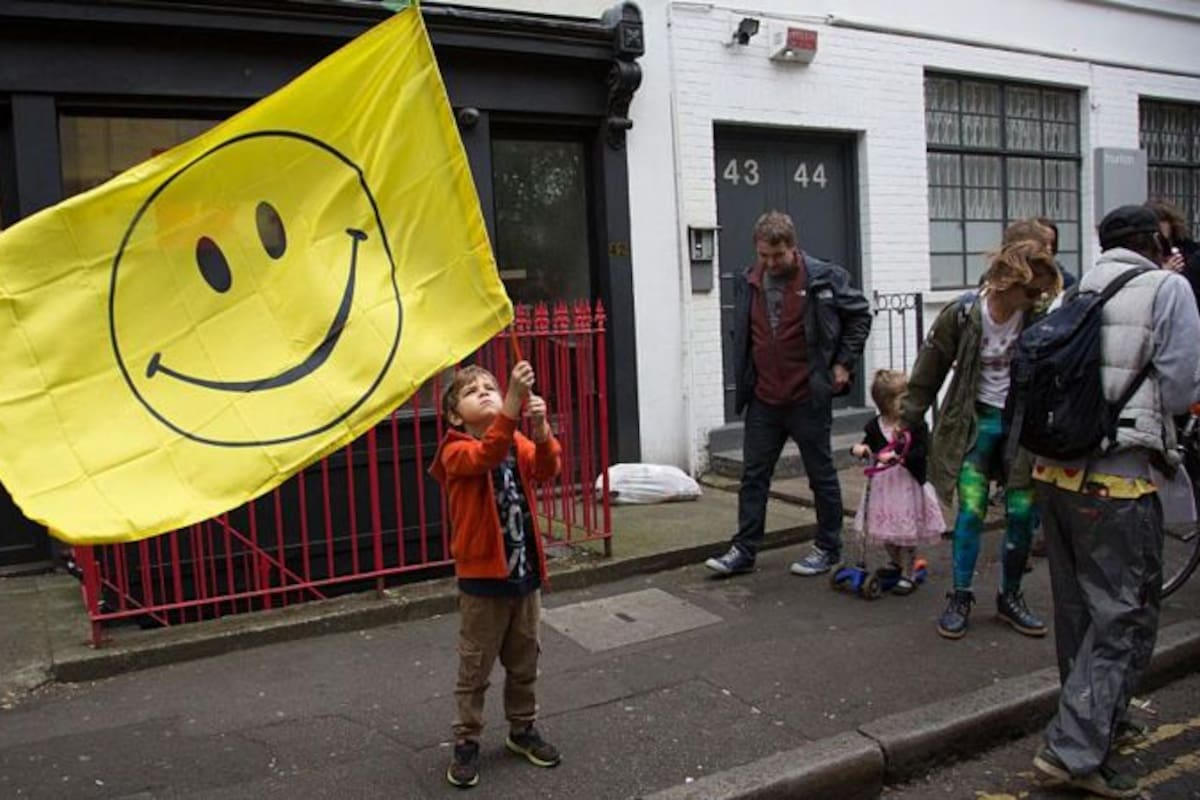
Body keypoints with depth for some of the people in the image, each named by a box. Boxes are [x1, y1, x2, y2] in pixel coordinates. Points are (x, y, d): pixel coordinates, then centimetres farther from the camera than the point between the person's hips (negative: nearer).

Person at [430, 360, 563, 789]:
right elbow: (487, 454, -35)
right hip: (481, 579, -5)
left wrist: (540, 427, -37)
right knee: (475, 669, 8)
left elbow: (547, 468, -17)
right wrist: (515, 399, -47)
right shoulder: (456, 452, -12)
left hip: (525, 573, 5)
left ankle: (522, 729, 38)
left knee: (524, 663, 19)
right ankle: (466, 742, 25)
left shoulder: (519, 444, 3)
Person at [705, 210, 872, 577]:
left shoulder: (823, 278, -9)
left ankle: (828, 549, 23)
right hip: (763, 399, 4)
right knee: (753, 475, 7)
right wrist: (744, 381, 12)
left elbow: (860, 314, 2)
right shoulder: (746, 283, 4)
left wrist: (844, 362, -3)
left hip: (809, 398, -4)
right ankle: (744, 550, 16)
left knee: (821, 475, 9)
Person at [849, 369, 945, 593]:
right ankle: (896, 564, 41)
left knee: (907, 534, 3)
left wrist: (897, 457, -34)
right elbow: (868, 445, 11)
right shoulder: (876, 426, -1)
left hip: (907, 485, -4)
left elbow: (920, 452, -20)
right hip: (883, 485, 4)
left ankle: (908, 575, 19)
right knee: (886, 531, 16)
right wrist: (859, 449, -11)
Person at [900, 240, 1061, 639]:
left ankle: (1010, 596, 23)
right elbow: (929, 369, -4)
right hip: (977, 420, -2)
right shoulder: (963, 313, -14)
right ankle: (959, 597, 10)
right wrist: (908, 421, 1)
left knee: (1022, 513, 4)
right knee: (971, 510, -6)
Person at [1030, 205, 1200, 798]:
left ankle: (1105, 721, 35)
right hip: (1118, 478, -6)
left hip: (1055, 469, 6)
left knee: (1079, 606, 18)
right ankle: (1075, 750, 0)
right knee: (1123, 616, 2)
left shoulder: (1075, 293, 12)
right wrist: (1149, 425, 13)